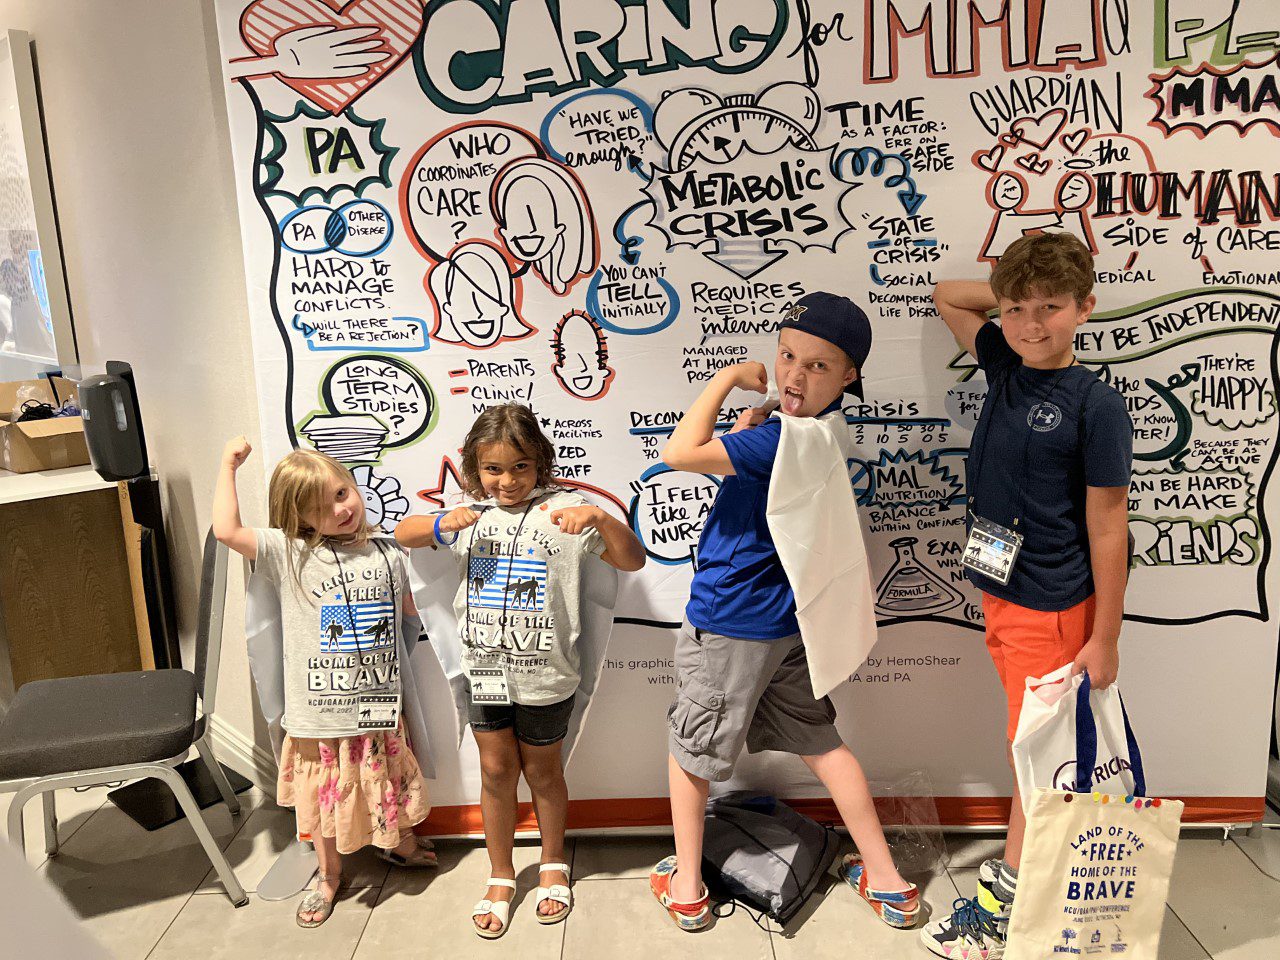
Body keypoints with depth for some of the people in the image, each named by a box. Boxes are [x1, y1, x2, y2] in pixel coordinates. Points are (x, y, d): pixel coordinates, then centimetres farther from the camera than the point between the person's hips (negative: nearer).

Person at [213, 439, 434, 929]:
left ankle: (402, 845, 50)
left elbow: (416, 606, 12)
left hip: (379, 705, 2)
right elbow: (226, 530, -21)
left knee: (392, 783, 20)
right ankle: (329, 874, 42)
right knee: (325, 796, 16)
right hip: (317, 712, -2)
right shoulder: (289, 554, -10)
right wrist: (228, 465, -13)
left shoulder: (388, 554, -1)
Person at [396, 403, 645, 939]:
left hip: (545, 675, -3)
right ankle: (501, 878, 32)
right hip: (484, 669, 3)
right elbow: (402, 534, 10)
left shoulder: (562, 510, -11)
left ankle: (553, 865, 38)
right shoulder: (471, 513, 2)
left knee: (542, 771, 14)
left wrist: (599, 518, -34)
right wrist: (442, 524, -11)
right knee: (496, 770, 12)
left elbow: (633, 561, -15)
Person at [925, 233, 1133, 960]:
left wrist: (1105, 638, -11)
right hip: (999, 592, 7)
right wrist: (1011, 294, 3)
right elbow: (948, 296, 17)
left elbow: (1107, 526, -13)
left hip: (1053, 607, -7)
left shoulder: (1097, 407, -16)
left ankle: (1006, 898, 18)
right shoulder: (1005, 366, 2)